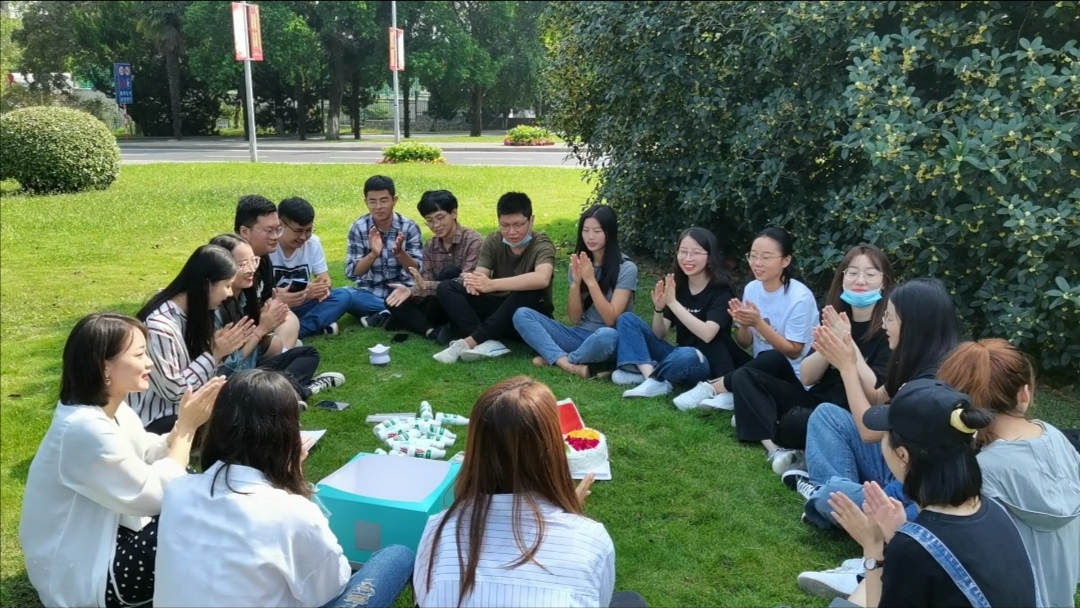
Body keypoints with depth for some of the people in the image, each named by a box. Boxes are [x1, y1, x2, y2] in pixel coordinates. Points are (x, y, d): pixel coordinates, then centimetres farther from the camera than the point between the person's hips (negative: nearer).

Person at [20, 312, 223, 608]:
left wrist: (183, 425, -10)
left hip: (102, 533, 9)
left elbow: (149, 457, 6)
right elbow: (155, 496, -25)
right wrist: (187, 428, -18)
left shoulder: (109, 407, -2)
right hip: (79, 576, -9)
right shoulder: (86, 428, -31)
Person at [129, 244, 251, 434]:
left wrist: (217, 349, -15)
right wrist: (215, 355, -18)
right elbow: (173, 391, -20)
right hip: (156, 420, -8)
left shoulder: (189, 312, -1)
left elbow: (195, 365, 1)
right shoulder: (158, 326, -26)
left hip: (182, 407, 8)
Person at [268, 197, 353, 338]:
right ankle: (317, 326, -24)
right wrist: (306, 293, -30)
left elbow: (325, 279, 3)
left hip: (302, 306, 5)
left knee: (343, 295, -20)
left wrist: (322, 287, -24)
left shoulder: (313, 242, -1)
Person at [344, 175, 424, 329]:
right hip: (369, 292, 2)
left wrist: (400, 252, -31)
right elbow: (352, 273, -12)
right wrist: (373, 254, -30)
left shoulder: (409, 227, -9)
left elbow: (417, 270, -12)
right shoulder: (358, 228, -7)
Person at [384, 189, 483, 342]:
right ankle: (434, 331, -29)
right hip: (442, 305, 6)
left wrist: (426, 286, -36)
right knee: (393, 301, -11)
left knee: (450, 273, -31)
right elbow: (426, 284, -2)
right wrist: (411, 291, -26)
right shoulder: (430, 246, 4)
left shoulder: (473, 241, -14)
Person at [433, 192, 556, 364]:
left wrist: (491, 284, -46)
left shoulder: (542, 244, -17)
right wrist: (472, 280, -41)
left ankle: (469, 342, -34)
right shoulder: (493, 241, -2)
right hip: (497, 309, 5)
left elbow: (542, 279, -38)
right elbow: (481, 275, -14)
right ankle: (487, 343, -34)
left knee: (527, 293, -38)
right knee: (446, 288, -14)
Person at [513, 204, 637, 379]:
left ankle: (554, 359, -15)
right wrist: (576, 281, -14)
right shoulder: (580, 263, 4)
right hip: (579, 336, 5)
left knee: (608, 335, -41)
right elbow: (574, 318, 1)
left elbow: (611, 319, -15)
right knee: (521, 315, -12)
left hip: (605, 340, -5)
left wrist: (591, 280, -20)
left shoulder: (626, 268, -10)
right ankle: (569, 365, -29)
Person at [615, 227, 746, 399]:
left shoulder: (720, 290, -10)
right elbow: (659, 334, 0)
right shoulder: (676, 285, 4)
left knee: (685, 356, -41)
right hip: (678, 355, 6)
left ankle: (643, 373, -15)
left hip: (708, 364, -6)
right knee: (627, 319, -8)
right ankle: (652, 380, -26)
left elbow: (707, 334, -26)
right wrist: (658, 309, -20)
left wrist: (673, 302, -31)